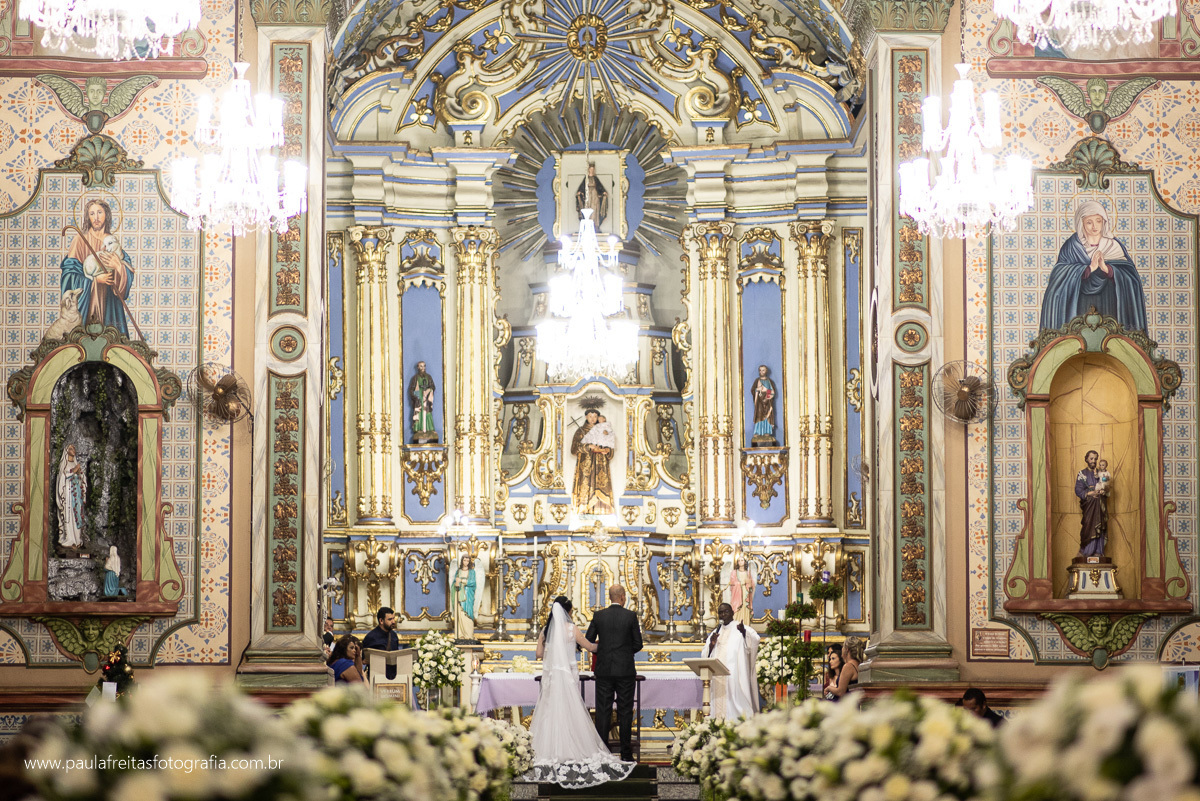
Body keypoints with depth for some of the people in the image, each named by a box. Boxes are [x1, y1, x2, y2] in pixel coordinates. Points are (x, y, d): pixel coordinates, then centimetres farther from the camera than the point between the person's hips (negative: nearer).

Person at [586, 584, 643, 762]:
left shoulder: (598, 616, 0)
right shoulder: (631, 616, -5)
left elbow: (588, 641, 6)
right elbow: (638, 645, -1)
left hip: (604, 670, 1)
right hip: (625, 670, -1)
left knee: (602, 712, 4)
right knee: (625, 712, 4)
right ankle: (626, 753, 4)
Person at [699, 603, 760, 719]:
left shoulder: (742, 629, 6)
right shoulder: (715, 633, 21)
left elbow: (755, 639, -16)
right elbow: (705, 656, 15)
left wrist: (743, 632, -36)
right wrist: (711, 645, -6)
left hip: (735, 675, -4)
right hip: (718, 678, 4)